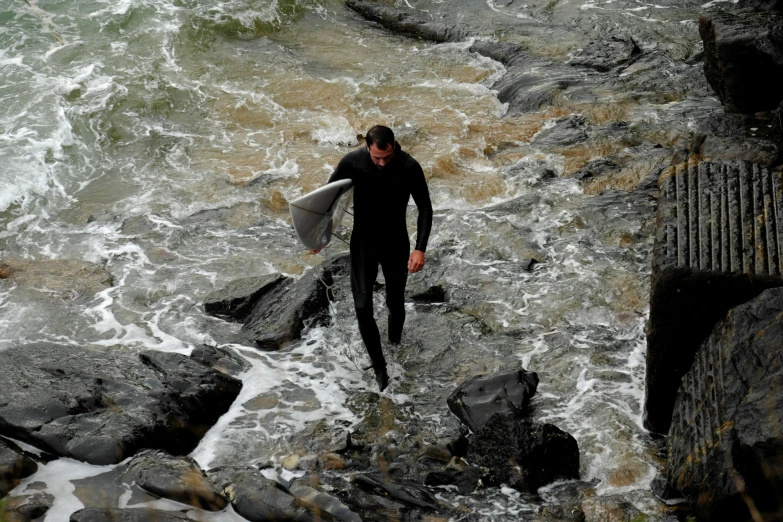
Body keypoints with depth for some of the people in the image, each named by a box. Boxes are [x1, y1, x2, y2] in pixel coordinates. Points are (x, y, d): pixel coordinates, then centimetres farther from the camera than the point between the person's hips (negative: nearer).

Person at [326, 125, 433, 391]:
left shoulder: (410, 167, -22)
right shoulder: (352, 162, -20)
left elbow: (425, 208, -11)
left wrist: (420, 249, -20)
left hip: (396, 243, 0)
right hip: (363, 242, 0)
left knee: (395, 303, 13)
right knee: (362, 307, -11)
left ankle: (395, 333, 50)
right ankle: (379, 366, 7)